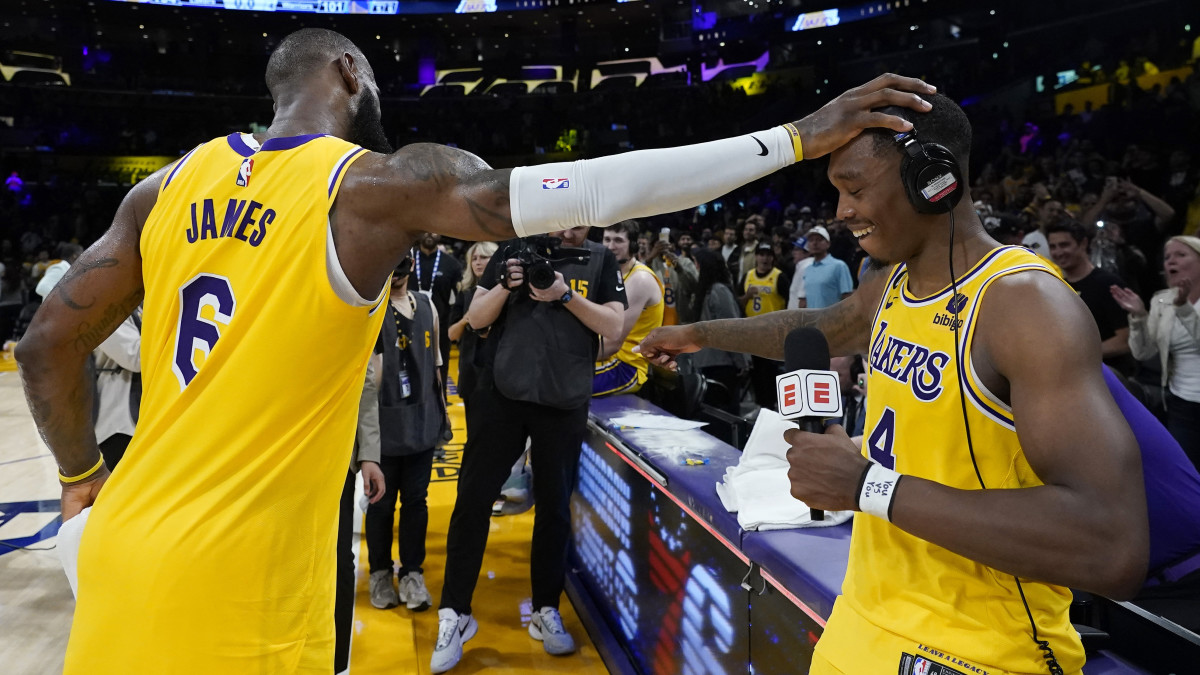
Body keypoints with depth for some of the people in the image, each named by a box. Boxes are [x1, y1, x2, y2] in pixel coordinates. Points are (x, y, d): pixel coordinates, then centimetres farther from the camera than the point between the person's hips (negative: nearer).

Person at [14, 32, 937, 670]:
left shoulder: (172, 182, 6)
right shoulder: (384, 183, -11)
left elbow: (48, 347, 10)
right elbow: (600, 192, -20)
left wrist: (83, 482, 26)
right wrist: (800, 138, -15)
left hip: (130, 542, 7)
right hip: (236, 572, -6)